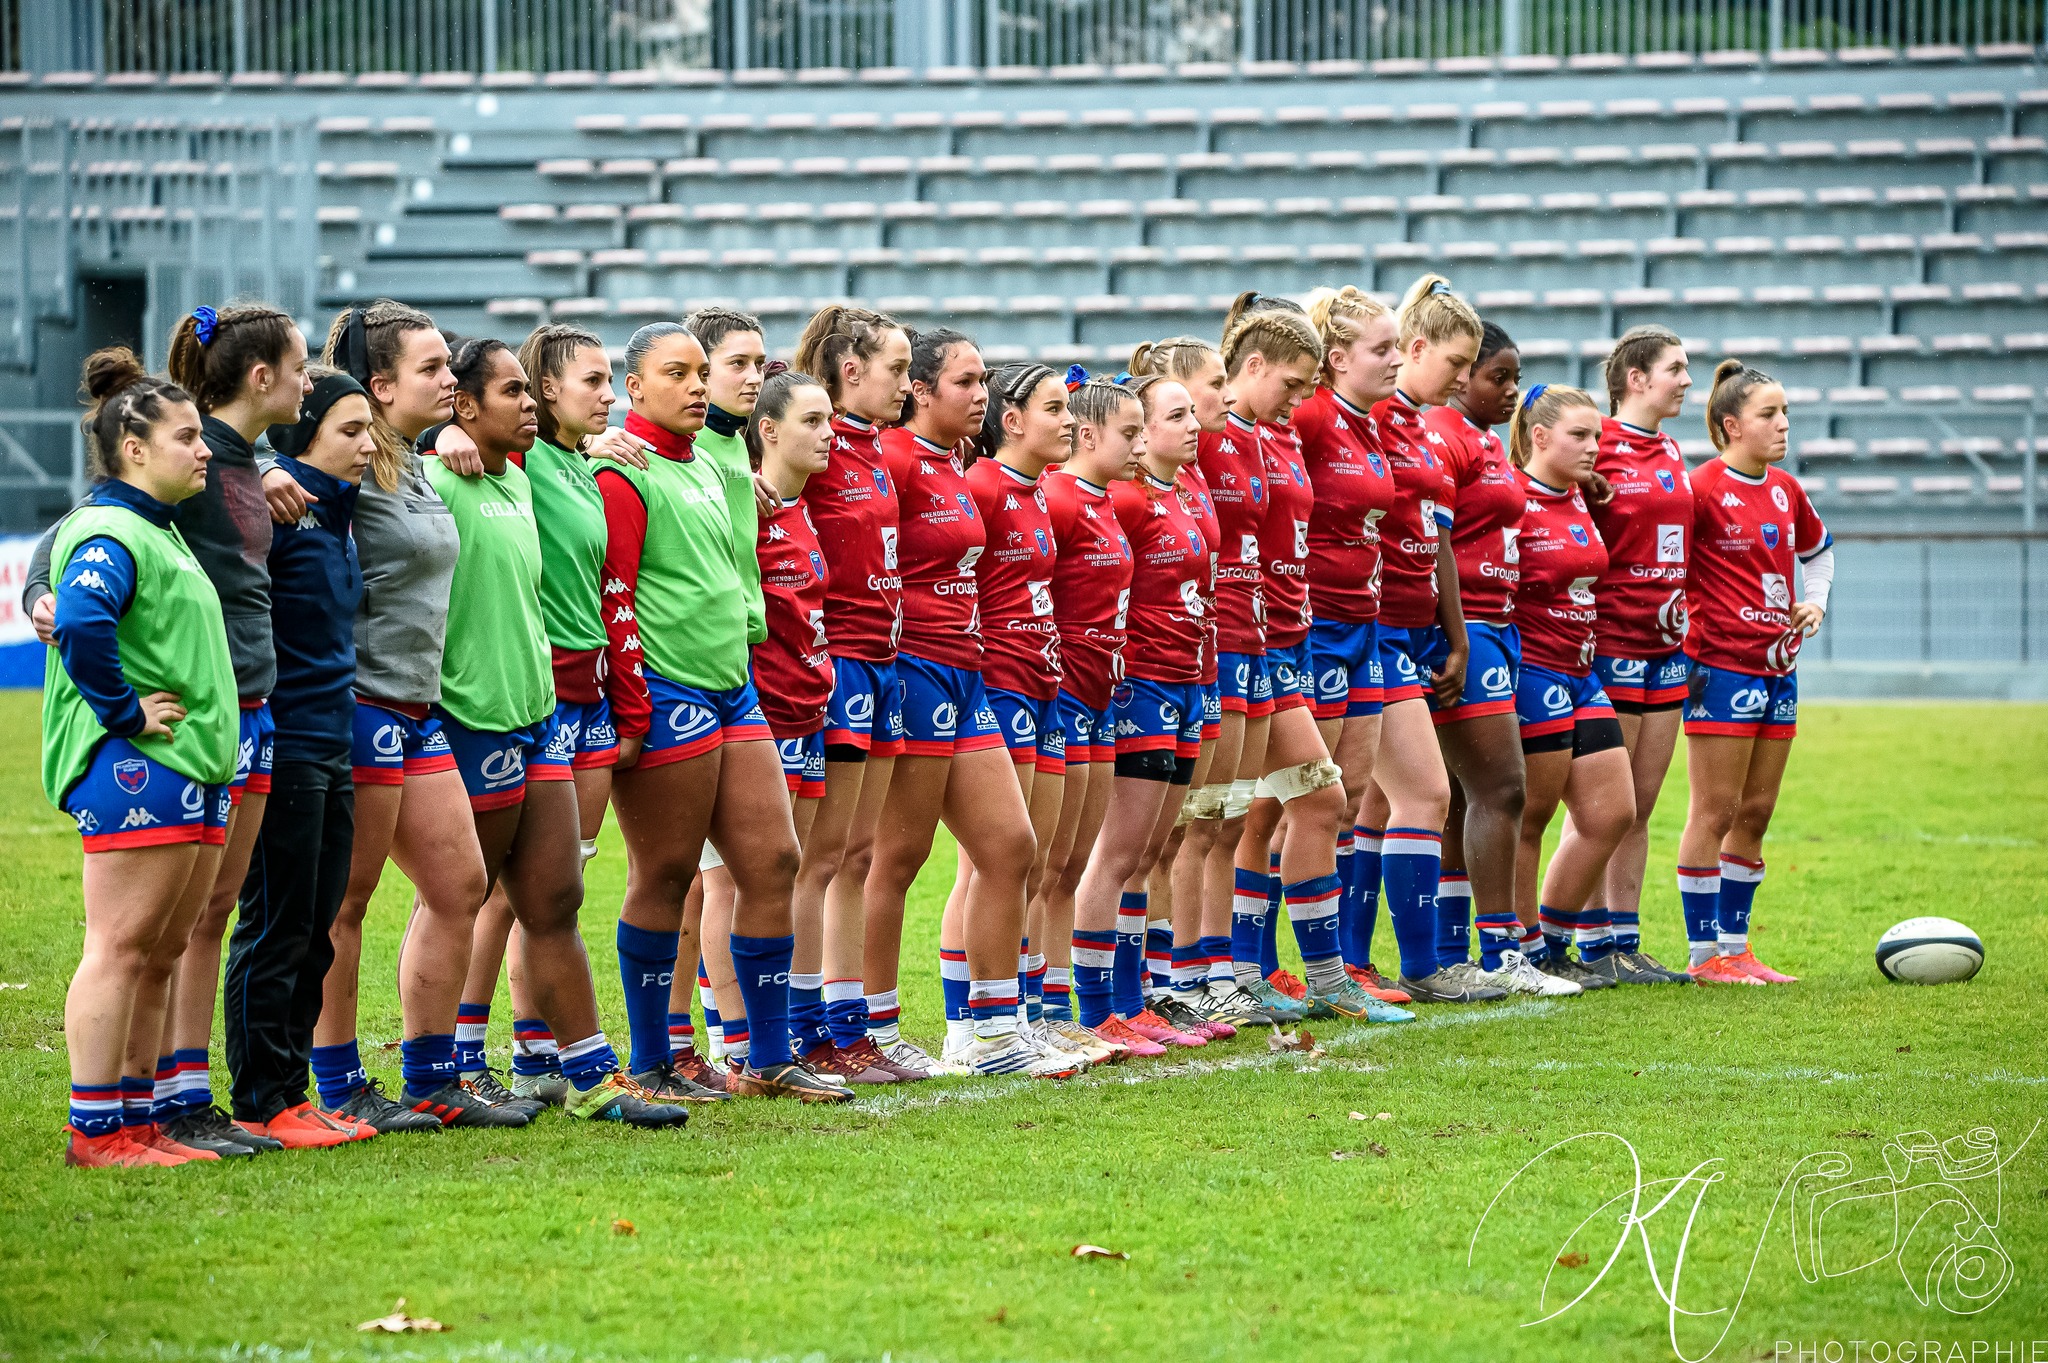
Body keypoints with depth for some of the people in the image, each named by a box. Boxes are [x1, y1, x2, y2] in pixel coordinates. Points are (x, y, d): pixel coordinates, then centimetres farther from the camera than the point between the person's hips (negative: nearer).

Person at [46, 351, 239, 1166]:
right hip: (134, 765, -10)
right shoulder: (109, 535, -14)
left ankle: (137, 1120, 17)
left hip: (193, 764, 10)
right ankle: (95, 1132, -6)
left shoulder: (160, 532, 19)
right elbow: (79, 625, -30)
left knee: (162, 953, 11)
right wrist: (123, 708, -21)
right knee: (121, 948, -8)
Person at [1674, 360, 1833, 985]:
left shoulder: (1786, 490, 12)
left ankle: (1735, 945, 15)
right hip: (1721, 668, -7)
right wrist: (1680, 643, -11)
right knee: (1715, 811, -5)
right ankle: (1705, 952, 0)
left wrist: (1815, 602, 16)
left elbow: (1817, 549, 31)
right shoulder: (1702, 489, -11)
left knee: (1755, 812, 9)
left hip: (1778, 669, 7)